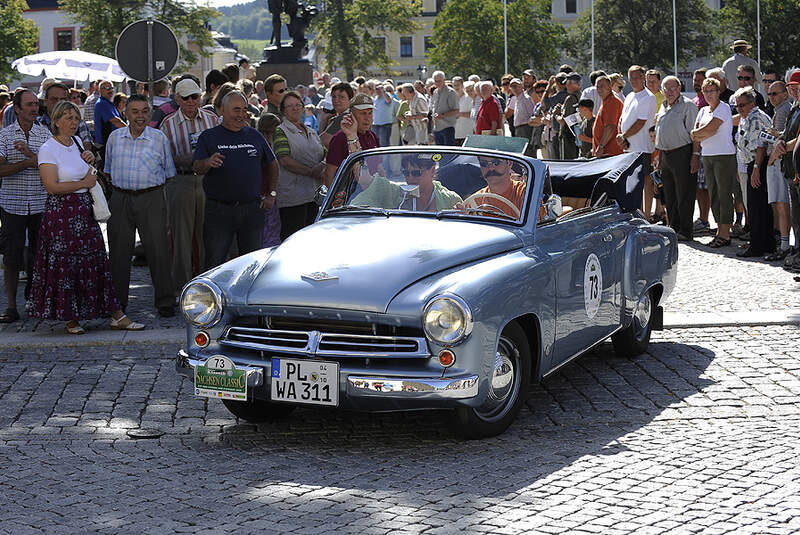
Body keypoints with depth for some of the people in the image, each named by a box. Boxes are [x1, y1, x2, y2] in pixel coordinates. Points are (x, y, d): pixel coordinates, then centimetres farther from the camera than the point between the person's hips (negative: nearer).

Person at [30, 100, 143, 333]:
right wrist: (84, 183, -10)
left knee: (96, 261, 4)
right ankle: (69, 318, 9)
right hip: (61, 212, -6)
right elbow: (52, 186, -17)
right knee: (65, 264, -2)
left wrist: (89, 161, 5)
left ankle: (116, 316, 3)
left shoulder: (77, 143, 13)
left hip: (85, 210, 6)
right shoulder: (48, 149, -8)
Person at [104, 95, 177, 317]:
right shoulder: (115, 137, 10)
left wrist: (170, 205, 3)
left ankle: (165, 301, 4)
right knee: (119, 251, 6)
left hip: (151, 199, -2)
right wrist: (106, 197, 14)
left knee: (158, 250, -5)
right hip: (120, 199, 3)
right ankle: (117, 301, 18)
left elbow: (169, 173, 8)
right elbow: (108, 171, 20)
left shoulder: (159, 138, 3)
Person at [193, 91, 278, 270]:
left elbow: (272, 165, 21)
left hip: (252, 209, 3)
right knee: (214, 263, -2)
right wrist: (207, 163, -32)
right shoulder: (208, 137, 1)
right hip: (218, 210, -3)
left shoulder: (255, 136, 11)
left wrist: (272, 194, 12)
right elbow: (197, 168, -10)